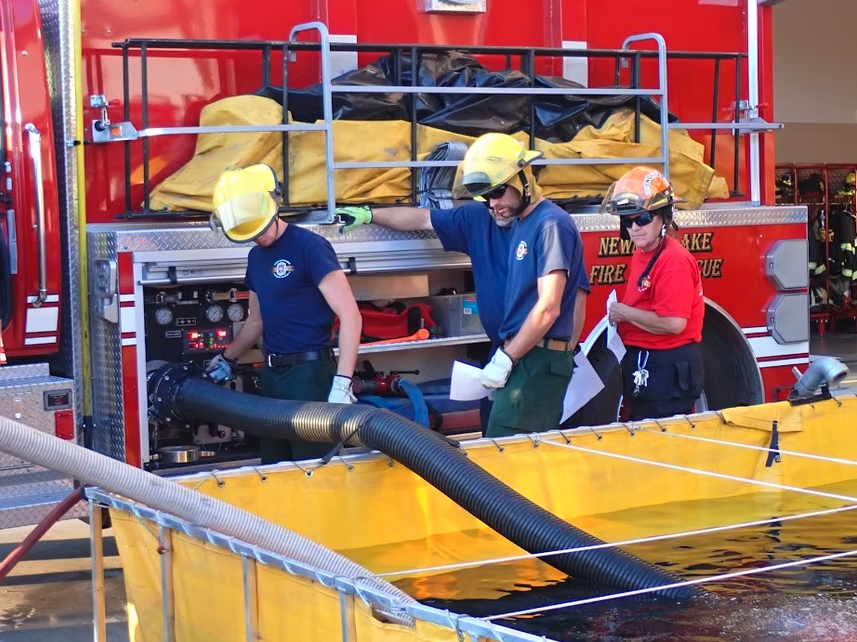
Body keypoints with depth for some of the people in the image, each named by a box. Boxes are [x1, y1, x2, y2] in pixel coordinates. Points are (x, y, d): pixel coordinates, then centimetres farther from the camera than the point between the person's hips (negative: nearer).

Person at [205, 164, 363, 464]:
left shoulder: (309, 246, -12)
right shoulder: (256, 256, 12)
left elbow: (350, 316, -18)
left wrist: (342, 382, -25)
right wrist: (226, 358, 35)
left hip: (309, 372, -8)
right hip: (272, 373, 8)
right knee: (272, 467, 11)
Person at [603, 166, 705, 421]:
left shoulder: (674, 261, -20)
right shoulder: (641, 254, 12)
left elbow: (674, 323, -27)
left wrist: (625, 312, -16)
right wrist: (618, 313, 7)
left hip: (667, 371, -10)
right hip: (645, 369, 10)